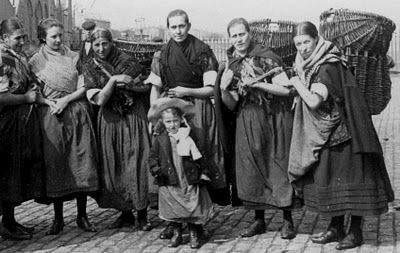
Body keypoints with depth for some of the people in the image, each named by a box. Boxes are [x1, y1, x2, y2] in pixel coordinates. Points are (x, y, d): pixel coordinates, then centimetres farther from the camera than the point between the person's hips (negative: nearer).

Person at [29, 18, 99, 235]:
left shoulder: (74, 57, 9)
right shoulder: (35, 62, 6)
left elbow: (84, 87, 4)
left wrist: (66, 100, -11)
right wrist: (52, 104, -11)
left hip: (77, 115, 1)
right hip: (51, 117, -1)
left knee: (81, 164, 0)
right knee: (54, 166, 1)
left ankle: (82, 216, 11)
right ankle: (58, 218, 12)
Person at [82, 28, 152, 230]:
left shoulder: (128, 62, 0)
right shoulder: (90, 68, 2)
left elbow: (147, 87, 3)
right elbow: (99, 100, -8)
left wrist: (128, 85, -14)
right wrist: (113, 80, -16)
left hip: (135, 117, -1)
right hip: (110, 121, 2)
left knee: (138, 165, -6)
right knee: (114, 166, 2)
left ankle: (142, 214, 2)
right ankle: (125, 213, 15)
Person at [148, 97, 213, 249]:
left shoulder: (189, 138, 0)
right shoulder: (160, 140, 3)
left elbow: (199, 158, 4)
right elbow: (152, 157, 7)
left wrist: (203, 174, 0)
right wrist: (155, 169, -10)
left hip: (190, 182, -1)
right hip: (170, 184, 1)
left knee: (194, 209, 4)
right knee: (173, 211, 9)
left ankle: (194, 235, 20)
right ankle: (176, 234, 27)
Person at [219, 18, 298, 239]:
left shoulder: (267, 57, -7)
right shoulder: (231, 64, 8)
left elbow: (286, 89, -12)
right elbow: (231, 105, 9)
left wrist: (257, 83, -19)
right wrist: (224, 89, -11)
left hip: (273, 119, -4)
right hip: (246, 123, 5)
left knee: (278, 167, -1)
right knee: (250, 168, 5)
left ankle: (287, 221, 9)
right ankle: (259, 220, 18)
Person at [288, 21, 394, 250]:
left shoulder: (329, 67, -19)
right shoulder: (311, 65, 8)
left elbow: (314, 102, -27)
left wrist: (297, 84, -13)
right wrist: (300, 96, 1)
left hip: (341, 130, -9)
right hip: (325, 133, 9)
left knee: (349, 177, -2)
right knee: (330, 178, 12)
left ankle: (356, 231, 7)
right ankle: (336, 227, 21)